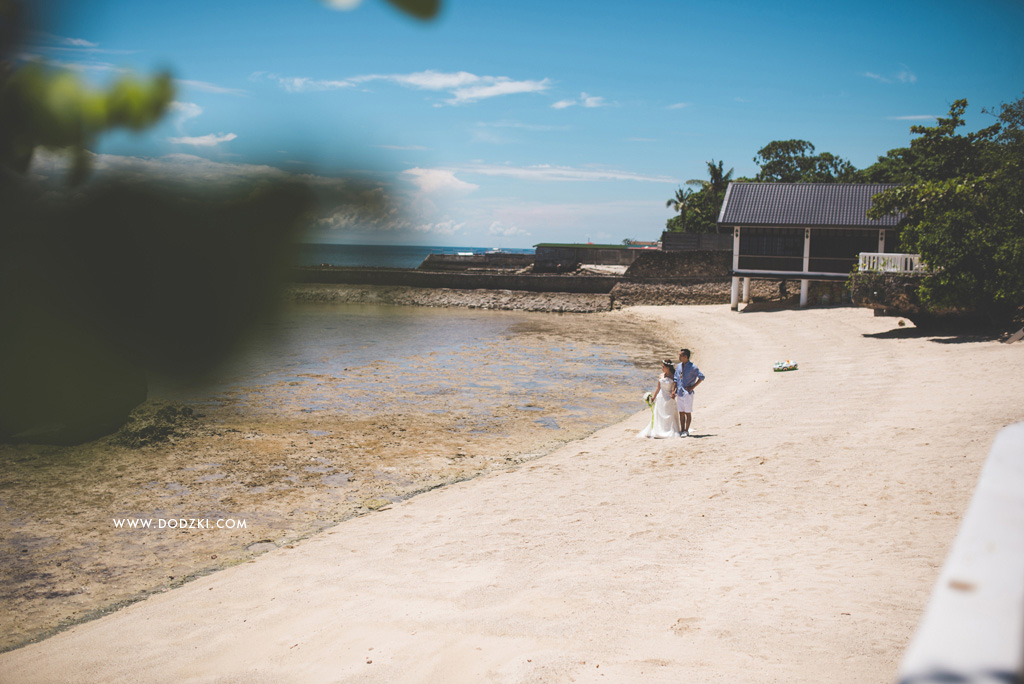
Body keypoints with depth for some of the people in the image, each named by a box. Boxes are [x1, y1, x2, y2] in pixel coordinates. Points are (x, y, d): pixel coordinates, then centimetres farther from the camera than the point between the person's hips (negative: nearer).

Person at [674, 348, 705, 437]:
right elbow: (675, 379, 15)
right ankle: (681, 431, 13)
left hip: (687, 393, -6)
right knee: (681, 413, 8)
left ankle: (686, 431, 6)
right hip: (679, 393, 6)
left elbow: (701, 377, -10)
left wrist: (692, 387, -11)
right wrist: (674, 391, 7)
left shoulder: (692, 367, -9)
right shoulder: (678, 366, 10)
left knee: (688, 413, 1)